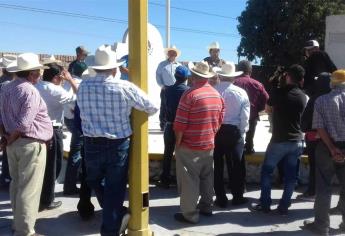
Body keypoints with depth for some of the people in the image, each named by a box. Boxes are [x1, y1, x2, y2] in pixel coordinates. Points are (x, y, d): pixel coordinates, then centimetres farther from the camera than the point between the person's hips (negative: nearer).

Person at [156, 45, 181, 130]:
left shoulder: (179, 65, 13)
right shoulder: (162, 64, 6)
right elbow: (158, 75, 4)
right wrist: (161, 85, -6)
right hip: (165, 88, -2)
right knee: (164, 107, -1)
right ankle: (163, 125, 6)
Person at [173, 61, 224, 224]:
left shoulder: (190, 94, -17)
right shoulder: (217, 95, 4)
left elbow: (180, 123, -17)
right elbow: (219, 121, 10)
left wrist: (177, 143, -6)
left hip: (189, 146, -7)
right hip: (209, 145, 7)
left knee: (189, 180, 2)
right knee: (207, 177, 18)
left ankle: (190, 214, 8)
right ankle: (206, 207, 30)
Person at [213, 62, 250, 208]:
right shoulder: (241, 92, -5)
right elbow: (245, 117, -3)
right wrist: (241, 132, 9)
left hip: (215, 131, 0)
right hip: (234, 131, 0)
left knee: (217, 165, 9)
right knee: (235, 165, 12)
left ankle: (221, 198, 16)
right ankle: (237, 197, 22)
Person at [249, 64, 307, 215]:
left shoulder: (279, 93, -8)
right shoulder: (304, 97, 3)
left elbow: (268, 108, 9)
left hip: (279, 140, -4)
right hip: (296, 141, 4)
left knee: (267, 171, 8)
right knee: (290, 174, 9)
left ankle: (265, 205, 10)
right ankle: (284, 207, 14)